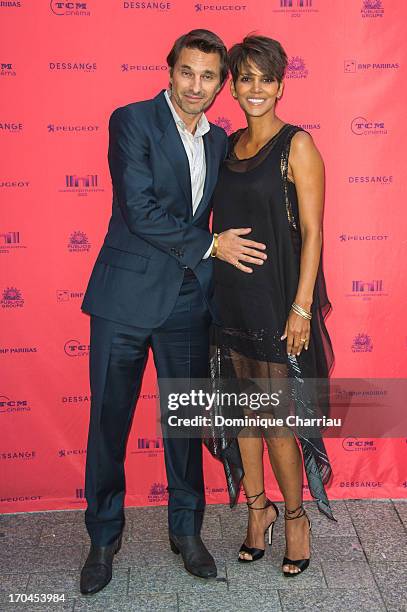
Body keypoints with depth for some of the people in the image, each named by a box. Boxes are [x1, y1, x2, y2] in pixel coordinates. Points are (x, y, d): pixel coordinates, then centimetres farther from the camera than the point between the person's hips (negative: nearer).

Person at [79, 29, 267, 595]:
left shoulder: (219, 140, 12)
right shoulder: (132, 121, -5)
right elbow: (139, 211, -15)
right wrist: (210, 245, -11)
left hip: (189, 300, 5)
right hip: (127, 295, -4)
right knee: (108, 418, 5)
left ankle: (187, 530, 30)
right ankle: (104, 538, 23)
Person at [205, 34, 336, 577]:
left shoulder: (297, 145, -7)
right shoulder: (228, 145, 10)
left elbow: (312, 232, -11)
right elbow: (222, 222, 13)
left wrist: (301, 308, -16)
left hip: (277, 300, -6)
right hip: (229, 298, 6)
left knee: (277, 418, 0)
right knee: (242, 408, 13)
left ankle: (296, 516, 23)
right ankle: (258, 507, 31)